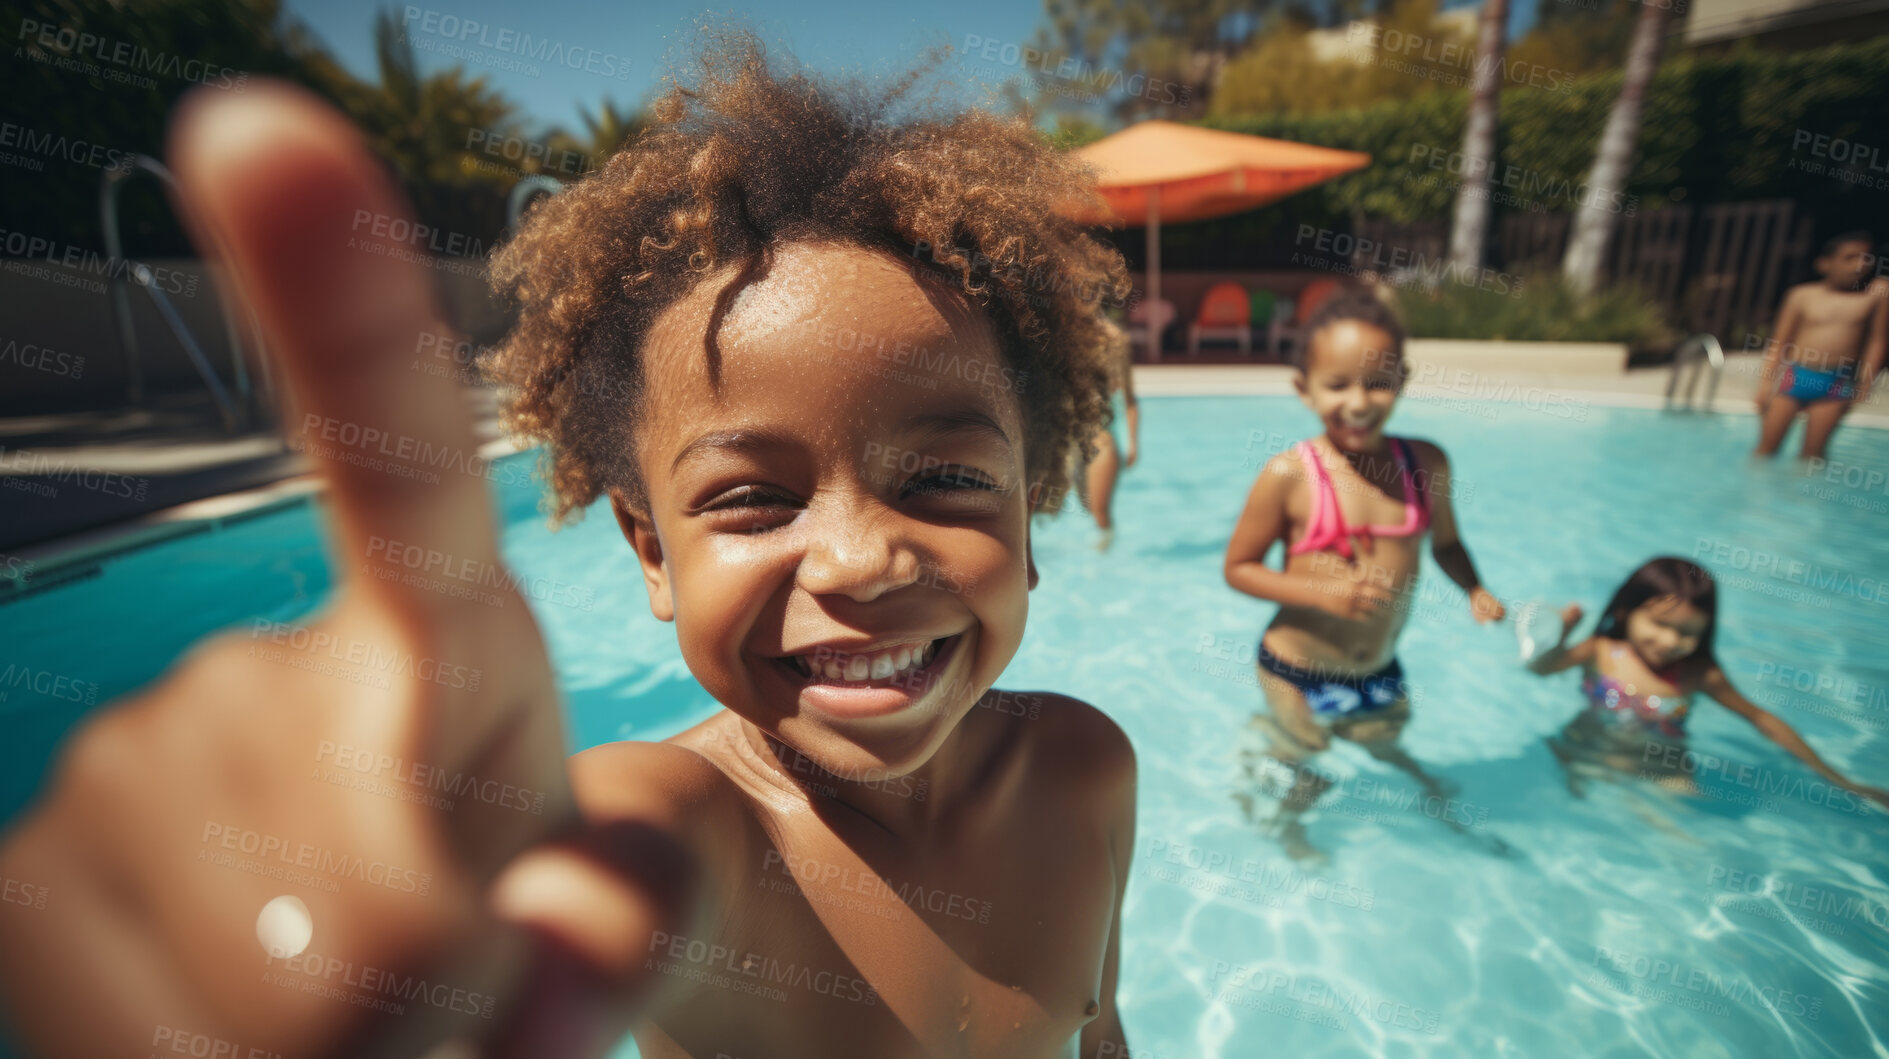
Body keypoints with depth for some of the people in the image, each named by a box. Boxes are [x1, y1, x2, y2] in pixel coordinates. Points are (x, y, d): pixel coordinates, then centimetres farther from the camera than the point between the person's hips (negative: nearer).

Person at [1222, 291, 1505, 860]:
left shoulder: (1426, 463, -9)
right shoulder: (1289, 476, -23)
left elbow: (1445, 541, 9)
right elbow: (1238, 567, -16)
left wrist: (1475, 590, -8)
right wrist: (1322, 591, -27)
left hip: (1379, 668, 4)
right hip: (1298, 670, -4)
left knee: (1383, 745, 29)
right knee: (1309, 781, 17)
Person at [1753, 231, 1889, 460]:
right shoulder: (1802, 295, 1)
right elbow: (1780, 341, 3)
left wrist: (1866, 380, -1)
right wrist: (1766, 381, -2)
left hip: (1835, 385, 0)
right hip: (1793, 377, 0)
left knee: (1813, 453, 1)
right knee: (1766, 448, 3)